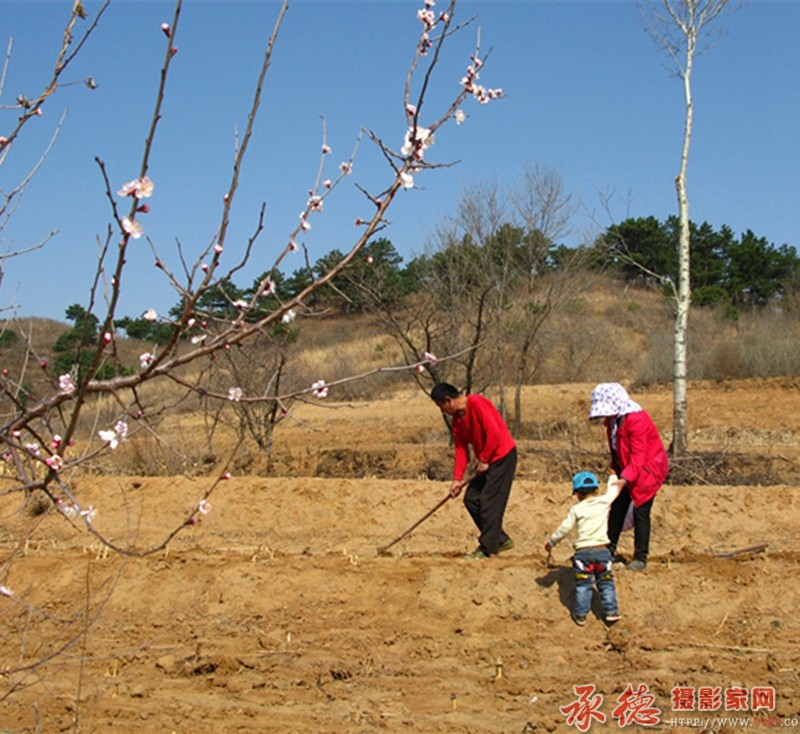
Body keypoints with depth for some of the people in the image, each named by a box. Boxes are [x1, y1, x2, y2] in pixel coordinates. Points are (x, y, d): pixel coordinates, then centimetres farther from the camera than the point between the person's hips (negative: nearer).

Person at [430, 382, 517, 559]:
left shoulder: (476, 404, -19)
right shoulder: (456, 419, 9)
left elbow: (494, 433, -23)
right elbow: (461, 449, 8)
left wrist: (483, 460, -15)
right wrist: (457, 479, 1)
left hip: (502, 456, -9)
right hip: (485, 461, 9)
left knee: (489, 503, -9)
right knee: (471, 499, 6)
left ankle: (487, 549, 0)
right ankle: (501, 540, 16)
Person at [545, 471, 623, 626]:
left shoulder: (576, 509, -3)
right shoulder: (604, 502, 3)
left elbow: (564, 529, -1)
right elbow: (613, 490, 24)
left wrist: (551, 543, 14)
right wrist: (613, 478, 45)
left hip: (583, 551, -2)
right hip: (602, 550, 2)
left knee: (583, 585, 6)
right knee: (606, 583, 12)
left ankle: (581, 614, 8)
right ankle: (611, 612, 9)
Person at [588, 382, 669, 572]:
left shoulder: (636, 420, -26)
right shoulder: (613, 420, 1)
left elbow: (638, 456, -30)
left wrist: (625, 479, -39)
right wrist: (615, 470, 8)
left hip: (647, 469, -8)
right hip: (626, 470, 8)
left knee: (640, 512, -8)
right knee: (617, 508, 7)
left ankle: (640, 558, -1)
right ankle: (609, 549, 15)